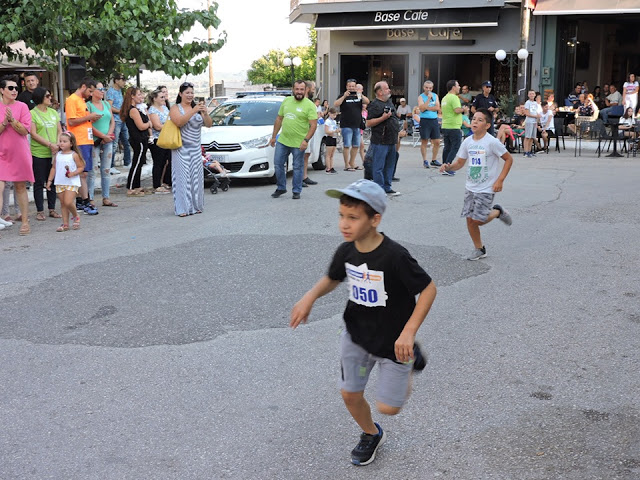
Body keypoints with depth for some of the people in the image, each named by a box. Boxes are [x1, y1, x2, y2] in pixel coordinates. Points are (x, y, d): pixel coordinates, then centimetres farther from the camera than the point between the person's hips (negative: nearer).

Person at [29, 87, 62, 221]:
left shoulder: (53, 112, 12)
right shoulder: (33, 114, -4)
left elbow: (59, 130, 11)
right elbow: (33, 134, -11)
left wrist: (57, 145, -7)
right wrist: (50, 144, -17)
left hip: (54, 154, 5)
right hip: (38, 153, -5)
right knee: (39, 183, 1)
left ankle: (52, 209, 17)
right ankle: (40, 211, 7)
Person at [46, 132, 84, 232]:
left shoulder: (74, 155, -6)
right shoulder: (58, 155, 8)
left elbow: (81, 167, -5)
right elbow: (54, 168, 16)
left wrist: (72, 173, -20)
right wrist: (50, 180, 14)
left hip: (72, 183, -5)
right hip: (60, 183, 5)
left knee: (68, 202, -15)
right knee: (63, 204, 7)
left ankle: (76, 216, 12)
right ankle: (65, 224, 13)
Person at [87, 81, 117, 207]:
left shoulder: (106, 104, 14)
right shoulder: (88, 105, -6)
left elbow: (112, 121, 14)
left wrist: (109, 134, -3)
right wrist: (103, 136, -12)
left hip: (107, 141, 6)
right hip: (94, 141, -6)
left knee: (106, 170, 8)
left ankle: (106, 198, 13)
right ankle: (90, 199, -3)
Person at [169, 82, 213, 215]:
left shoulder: (197, 107, 11)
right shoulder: (175, 108, 0)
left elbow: (209, 124, 3)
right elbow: (179, 122, -19)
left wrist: (205, 113, -16)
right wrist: (193, 111, -27)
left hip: (196, 148, 4)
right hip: (181, 148, -4)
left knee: (196, 177, 4)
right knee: (183, 177, -8)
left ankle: (196, 205, 11)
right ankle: (183, 208, -8)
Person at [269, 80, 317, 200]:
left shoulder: (309, 105, -7)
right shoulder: (286, 101, 10)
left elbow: (313, 125, -12)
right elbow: (279, 119, 16)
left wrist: (306, 140, -22)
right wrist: (274, 136, 15)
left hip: (298, 143, -5)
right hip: (282, 140, 5)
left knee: (298, 167, 4)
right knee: (278, 164, 8)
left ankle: (296, 191, 16)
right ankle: (281, 188, 23)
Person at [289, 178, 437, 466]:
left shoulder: (395, 256, -29)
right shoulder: (346, 251, -10)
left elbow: (428, 289, -21)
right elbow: (332, 279, 10)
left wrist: (409, 332, -26)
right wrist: (310, 297, -10)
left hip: (392, 341, -5)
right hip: (356, 337, 5)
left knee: (388, 407, 4)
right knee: (350, 395, 12)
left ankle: (409, 357, 30)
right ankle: (371, 435, 43)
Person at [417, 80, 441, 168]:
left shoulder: (435, 96, 11)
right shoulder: (421, 97, 0)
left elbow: (437, 108, -1)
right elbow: (421, 108, -15)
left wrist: (427, 108, -9)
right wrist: (428, 99, -15)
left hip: (434, 120, 4)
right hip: (425, 120, -4)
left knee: (437, 142, 4)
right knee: (424, 141, -1)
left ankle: (434, 160, 16)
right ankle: (425, 161, 7)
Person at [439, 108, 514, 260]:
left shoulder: (492, 142, -15)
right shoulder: (467, 141, 1)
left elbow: (509, 159, -8)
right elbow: (460, 163, 9)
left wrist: (500, 180, -13)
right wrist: (449, 166, -13)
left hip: (486, 188, -5)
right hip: (470, 187, 6)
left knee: (478, 220, -10)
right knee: (469, 219, 4)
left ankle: (497, 211, 20)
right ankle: (479, 249, 21)